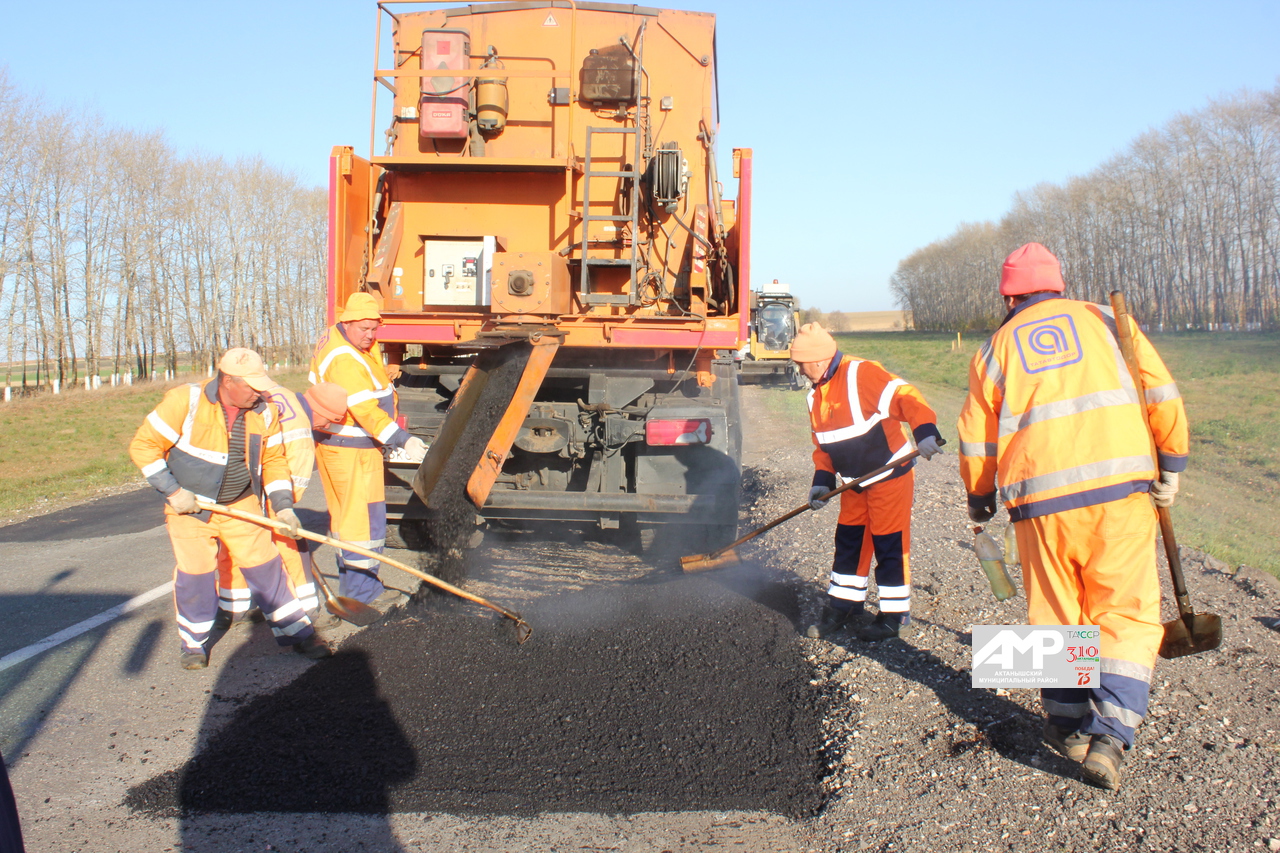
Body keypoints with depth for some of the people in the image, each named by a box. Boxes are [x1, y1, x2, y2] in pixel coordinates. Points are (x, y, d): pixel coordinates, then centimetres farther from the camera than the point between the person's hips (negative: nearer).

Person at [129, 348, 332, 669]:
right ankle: (194, 643, 20)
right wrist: (172, 491, -17)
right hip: (188, 505, -3)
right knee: (195, 573, -1)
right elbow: (143, 446, -14)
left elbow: (273, 460, 7)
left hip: (241, 506, 3)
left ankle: (296, 631, 14)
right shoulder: (185, 401, -18)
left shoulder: (262, 413, -5)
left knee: (265, 566, 3)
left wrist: (283, 505, -2)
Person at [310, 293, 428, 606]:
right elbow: (366, 411, -33)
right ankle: (361, 593, -3)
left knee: (346, 514, 17)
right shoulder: (344, 361, -24)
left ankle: (353, 583, 27)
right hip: (350, 450, -11)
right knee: (362, 518, -8)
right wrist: (403, 440, -38)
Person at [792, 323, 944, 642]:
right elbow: (822, 444, 14)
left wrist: (924, 431, -42)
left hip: (890, 475, -8)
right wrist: (822, 481, 4)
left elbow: (904, 397, -28)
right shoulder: (816, 396, 8)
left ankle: (894, 615, 13)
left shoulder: (862, 374, -20)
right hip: (854, 484, 8)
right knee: (848, 542, 13)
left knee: (890, 545, 0)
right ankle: (844, 607, 25)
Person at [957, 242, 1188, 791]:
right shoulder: (1104, 320, 13)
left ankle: (1067, 722, 22)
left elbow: (977, 437, 14)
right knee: (1128, 615, 5)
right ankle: (1109, 733, -7)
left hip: (1042, 500, 1)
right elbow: (1161, 394, 5)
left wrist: (979, 500, 28)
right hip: (1120, 487, 0)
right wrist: (1171, 464, 12)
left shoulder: (998, 346, 13)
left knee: (1056, 612, 16)